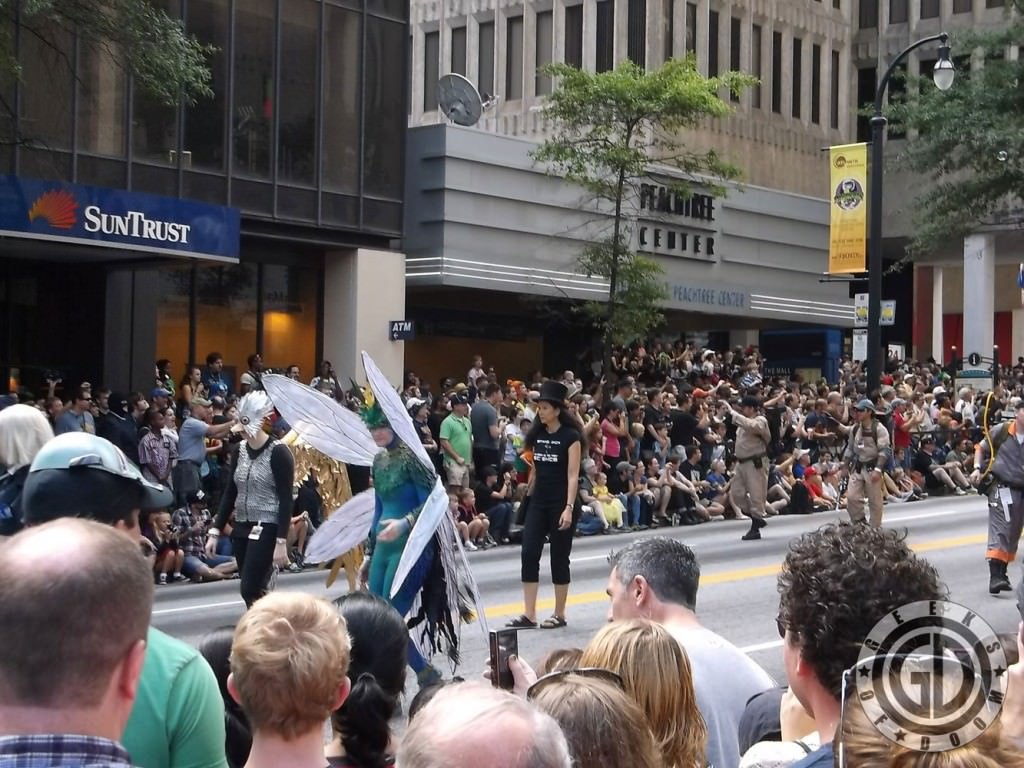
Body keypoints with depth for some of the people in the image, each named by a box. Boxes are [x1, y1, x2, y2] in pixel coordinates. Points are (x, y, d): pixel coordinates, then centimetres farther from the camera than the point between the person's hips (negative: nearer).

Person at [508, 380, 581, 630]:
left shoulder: (570, 436, -9)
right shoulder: (537, 435, 8)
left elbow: (573, 476, -13)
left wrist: (569, 508, -20)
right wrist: (528, 497, 17)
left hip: (560, 505, -6)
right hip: (538, 503, 6)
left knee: (559, 558, 2)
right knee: (529, 554, -3)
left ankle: (559, 614, 13)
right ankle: (529, 615, -2)